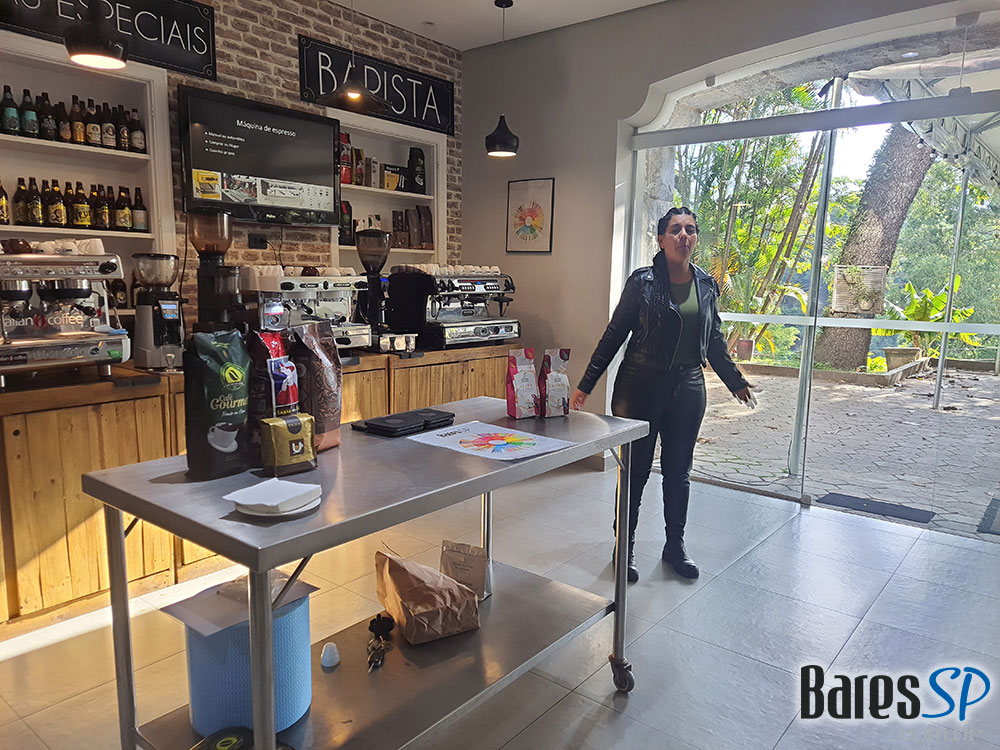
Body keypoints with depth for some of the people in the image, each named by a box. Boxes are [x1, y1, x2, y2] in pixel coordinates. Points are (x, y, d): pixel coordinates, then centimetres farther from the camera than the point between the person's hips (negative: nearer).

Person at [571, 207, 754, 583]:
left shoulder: (707, 285, 6)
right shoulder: (642, 281, -6)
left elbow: (714, 340, 17)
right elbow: (614, 334, -4)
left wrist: (735, 380, 23)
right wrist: (587, 383, -4)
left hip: (688, 390, 4)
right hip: (641, 387, -4)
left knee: (678, 471, 13)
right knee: (635, 469, 4)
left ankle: (675, 545, 29)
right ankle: (625, 547, 20)